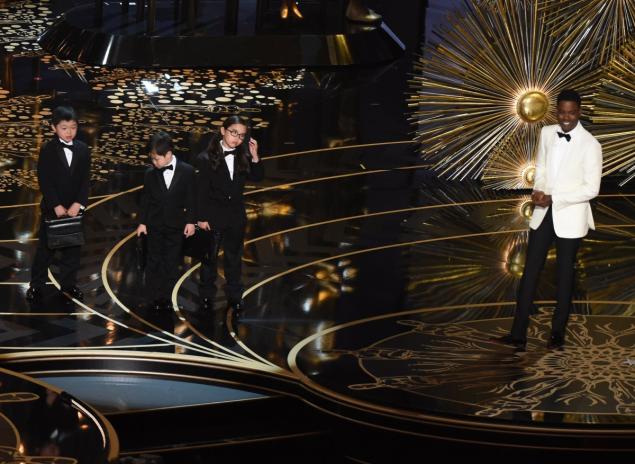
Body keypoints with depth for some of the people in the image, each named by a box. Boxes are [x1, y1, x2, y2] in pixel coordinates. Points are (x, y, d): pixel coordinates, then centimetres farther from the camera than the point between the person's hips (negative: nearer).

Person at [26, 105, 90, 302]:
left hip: (74, 208, 3)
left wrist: (78, 204, -13)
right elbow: (44, 181, -12)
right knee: (46, 247, 5)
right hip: (51, 208, -3)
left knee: (73, 248, 9)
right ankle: (37, 284, 15)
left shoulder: (83, 149, 0)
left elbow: (85, 180, -2)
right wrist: (57, 206, -17)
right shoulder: (47, 150, -9)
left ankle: (68, 283, 22)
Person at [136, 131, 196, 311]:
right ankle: (155, 298, 10)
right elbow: (145, 199, 3)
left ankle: (167, 298, 13)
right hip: (155, 225, 1)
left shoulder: (187, 171, -7)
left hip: (176, 226, -1)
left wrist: (190, 221, -4)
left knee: (171, 263, 5)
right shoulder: (150, 174, -3)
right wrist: (142, 222, 2)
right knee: (154, 262, 3)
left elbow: (191, 198, -2)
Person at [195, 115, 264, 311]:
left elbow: (257, 177, -1)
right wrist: (201, 218, -13)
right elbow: (201, 191, -13)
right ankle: (206, 295, 26)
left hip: (236, 216, 4)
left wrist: (254, 156, -15)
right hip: (214, 217, -3)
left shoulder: (242, 156, -4)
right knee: (210, 257, 12)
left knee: (234, 257, 16)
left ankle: (234, 295, 28)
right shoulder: (206, 158, -16)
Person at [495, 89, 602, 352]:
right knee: (530, 272, 2)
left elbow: (591, 189, -15)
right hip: (544, 212, 5)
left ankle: (558, 333, 21)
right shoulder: (547, 133, 3)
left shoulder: (590, 145, -14)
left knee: (565, 275, 9)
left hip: (569, 217, -5)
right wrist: (538, 191, -7)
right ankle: (518, 335, 3)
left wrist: (553, 198, -18)